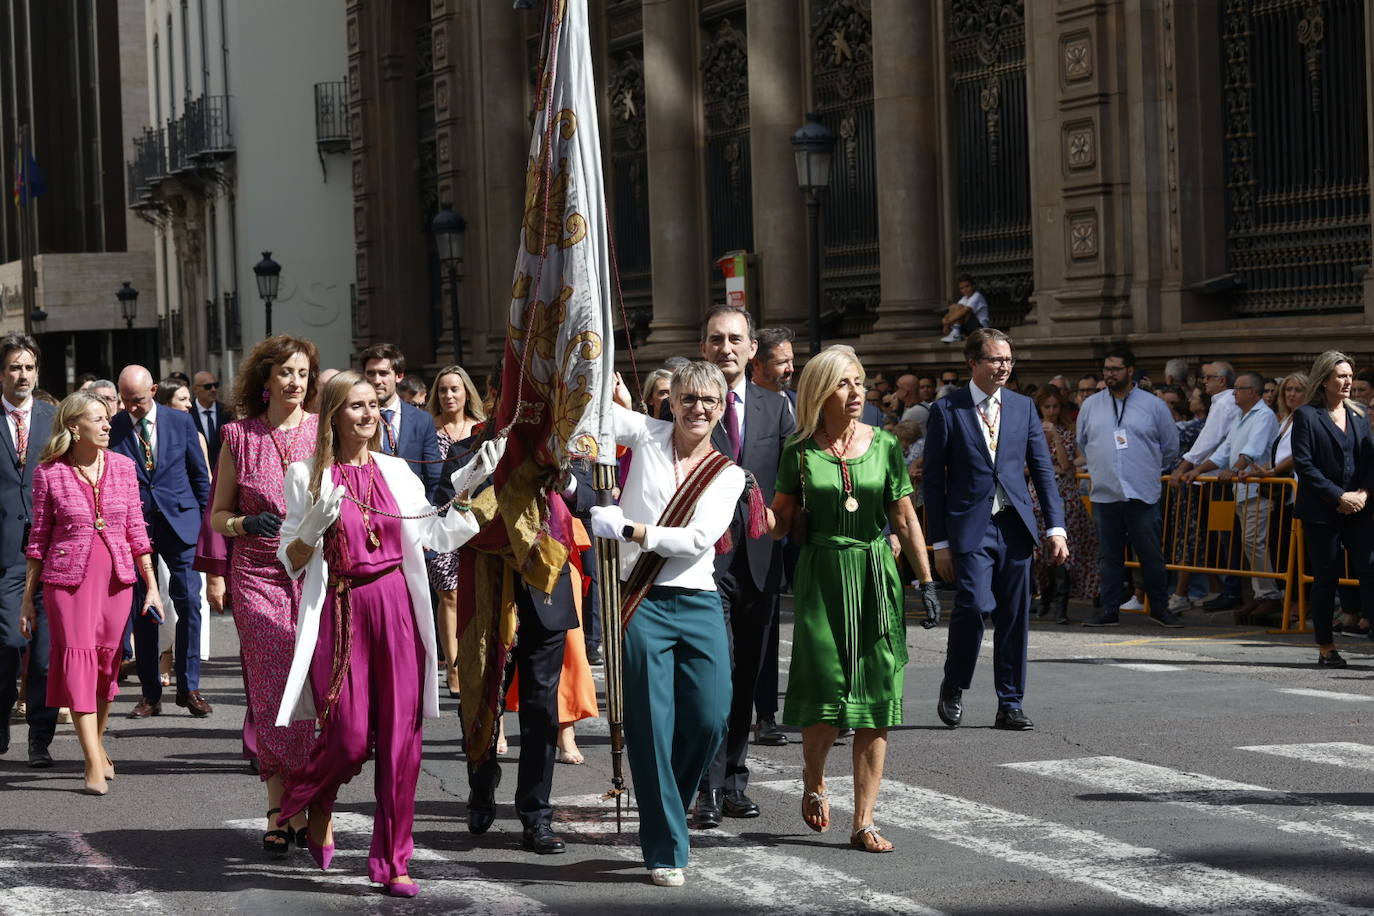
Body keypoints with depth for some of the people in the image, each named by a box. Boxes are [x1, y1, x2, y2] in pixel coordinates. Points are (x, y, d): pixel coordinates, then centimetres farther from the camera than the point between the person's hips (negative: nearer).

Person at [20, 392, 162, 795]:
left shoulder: (122, 467, 5)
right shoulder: (48, 473, -2)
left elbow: (136, 530, 9)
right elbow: (39, 537, 4)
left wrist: (152, 586, 7)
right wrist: (28, 596, 5)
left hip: (116, 576, 3)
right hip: (67, 577, -3)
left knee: (108, 662, 7)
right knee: (78, 660, -9)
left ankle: (98, 744, 27)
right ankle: (94, 765, -12)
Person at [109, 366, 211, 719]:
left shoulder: (181, 422, 2)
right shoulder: (113, 428, 0)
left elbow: (200, 475, 9)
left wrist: (202, 519, 6)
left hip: (178, 521, 0)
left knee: (189, 603, -6)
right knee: (141, 611, 3)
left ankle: (189, 688, 2)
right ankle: (150, 693, 10)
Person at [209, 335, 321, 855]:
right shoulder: (239, 436, 6)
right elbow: (217, 516, 11)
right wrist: (248, 523, -9)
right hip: (257, 575, 0)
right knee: (273, 693, -5)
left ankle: (285, 810, 5)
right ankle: (281, 807, 3)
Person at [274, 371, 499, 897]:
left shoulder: (396, 472, 10)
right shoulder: (308, 476, 1)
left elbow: (436, 537, 11)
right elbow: (291, 562, 1)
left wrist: (467, 487, 4)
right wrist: (316, 525, -16)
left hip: (397, 607, 3)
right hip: (341, 612, -3)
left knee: (400, 738, 0)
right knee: (349, 738, -7)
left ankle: (393, 860, 9)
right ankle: (316, 804, 28)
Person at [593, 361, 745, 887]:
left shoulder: (727, 475, 8)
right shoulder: (648, 436, 5)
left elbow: (698, 540, -7)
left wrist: (633, 530, -14)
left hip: (698, 603, 2)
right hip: (641, 602, -2)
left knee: (710, 720, -1)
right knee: (652, 723, -3)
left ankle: (666, 809, 26)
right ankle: (666, 848, 6)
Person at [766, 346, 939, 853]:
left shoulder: (884, 445, 5)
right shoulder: (800, 451, 2)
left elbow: (905, 519, 7)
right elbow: (780, 521, 7)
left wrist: (926, 581, 4)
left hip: (876, 579, 2)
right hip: (821, 578, -1)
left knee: (875, 702, -2)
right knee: (826, 694, -8)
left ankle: (864, 821, 4)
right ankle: (813, 780, 23)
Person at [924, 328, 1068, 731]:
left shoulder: (1023, 407, 12)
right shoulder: (947, 410, 1)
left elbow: (1043, 469, 12)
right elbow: (933, 478, 1)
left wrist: (1056, 527, 3)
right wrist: (940, 542, -3)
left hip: (1015, 526, 4)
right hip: (970, 527, -4)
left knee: (1015, 617, 4)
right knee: (974, 605, -17)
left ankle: (1010, 705, 13)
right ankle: (953, 689, 5)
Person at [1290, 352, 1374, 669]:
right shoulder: (1307, 416, -3)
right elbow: (1303, 464, -9)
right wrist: (1339, 497, -14)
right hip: (1321, 512, -4)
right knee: (1325, 578, 2)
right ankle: (1326, 649, 10)